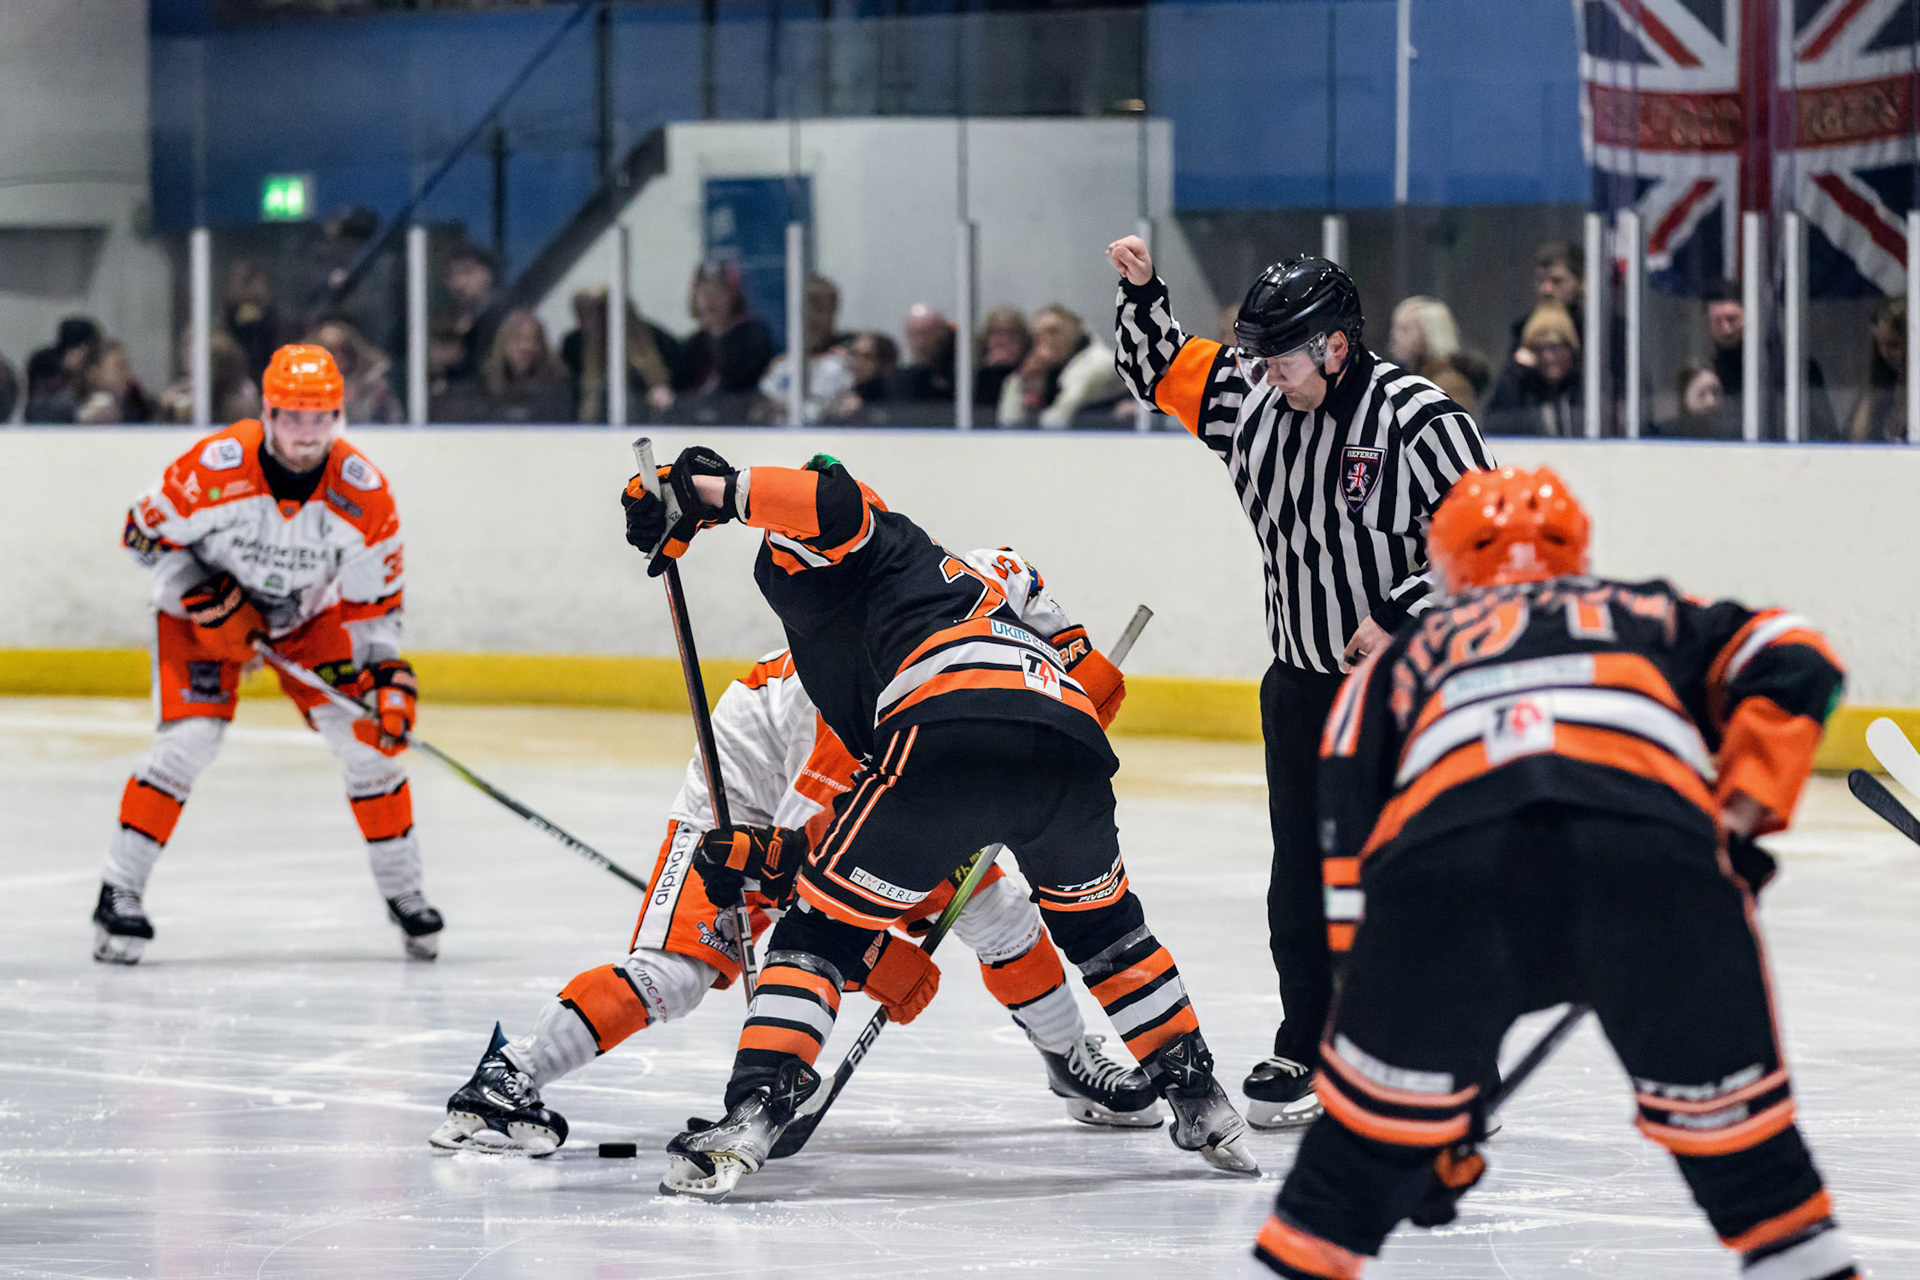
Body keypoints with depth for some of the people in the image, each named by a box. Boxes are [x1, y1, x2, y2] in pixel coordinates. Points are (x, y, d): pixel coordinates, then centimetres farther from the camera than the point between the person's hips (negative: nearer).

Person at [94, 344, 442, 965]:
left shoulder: (363, 494, -22)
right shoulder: (214, 467, -30)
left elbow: (375, 600, -11)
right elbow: (144, 533, -16)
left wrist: (389, 675, -23)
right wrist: (204, 599, -25)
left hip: (309, 615, 3)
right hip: (203, 603, -3)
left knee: (368, 734, -9)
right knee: (189, 737, -20)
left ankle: (404, 894, 7)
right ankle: (119, 893, -11)